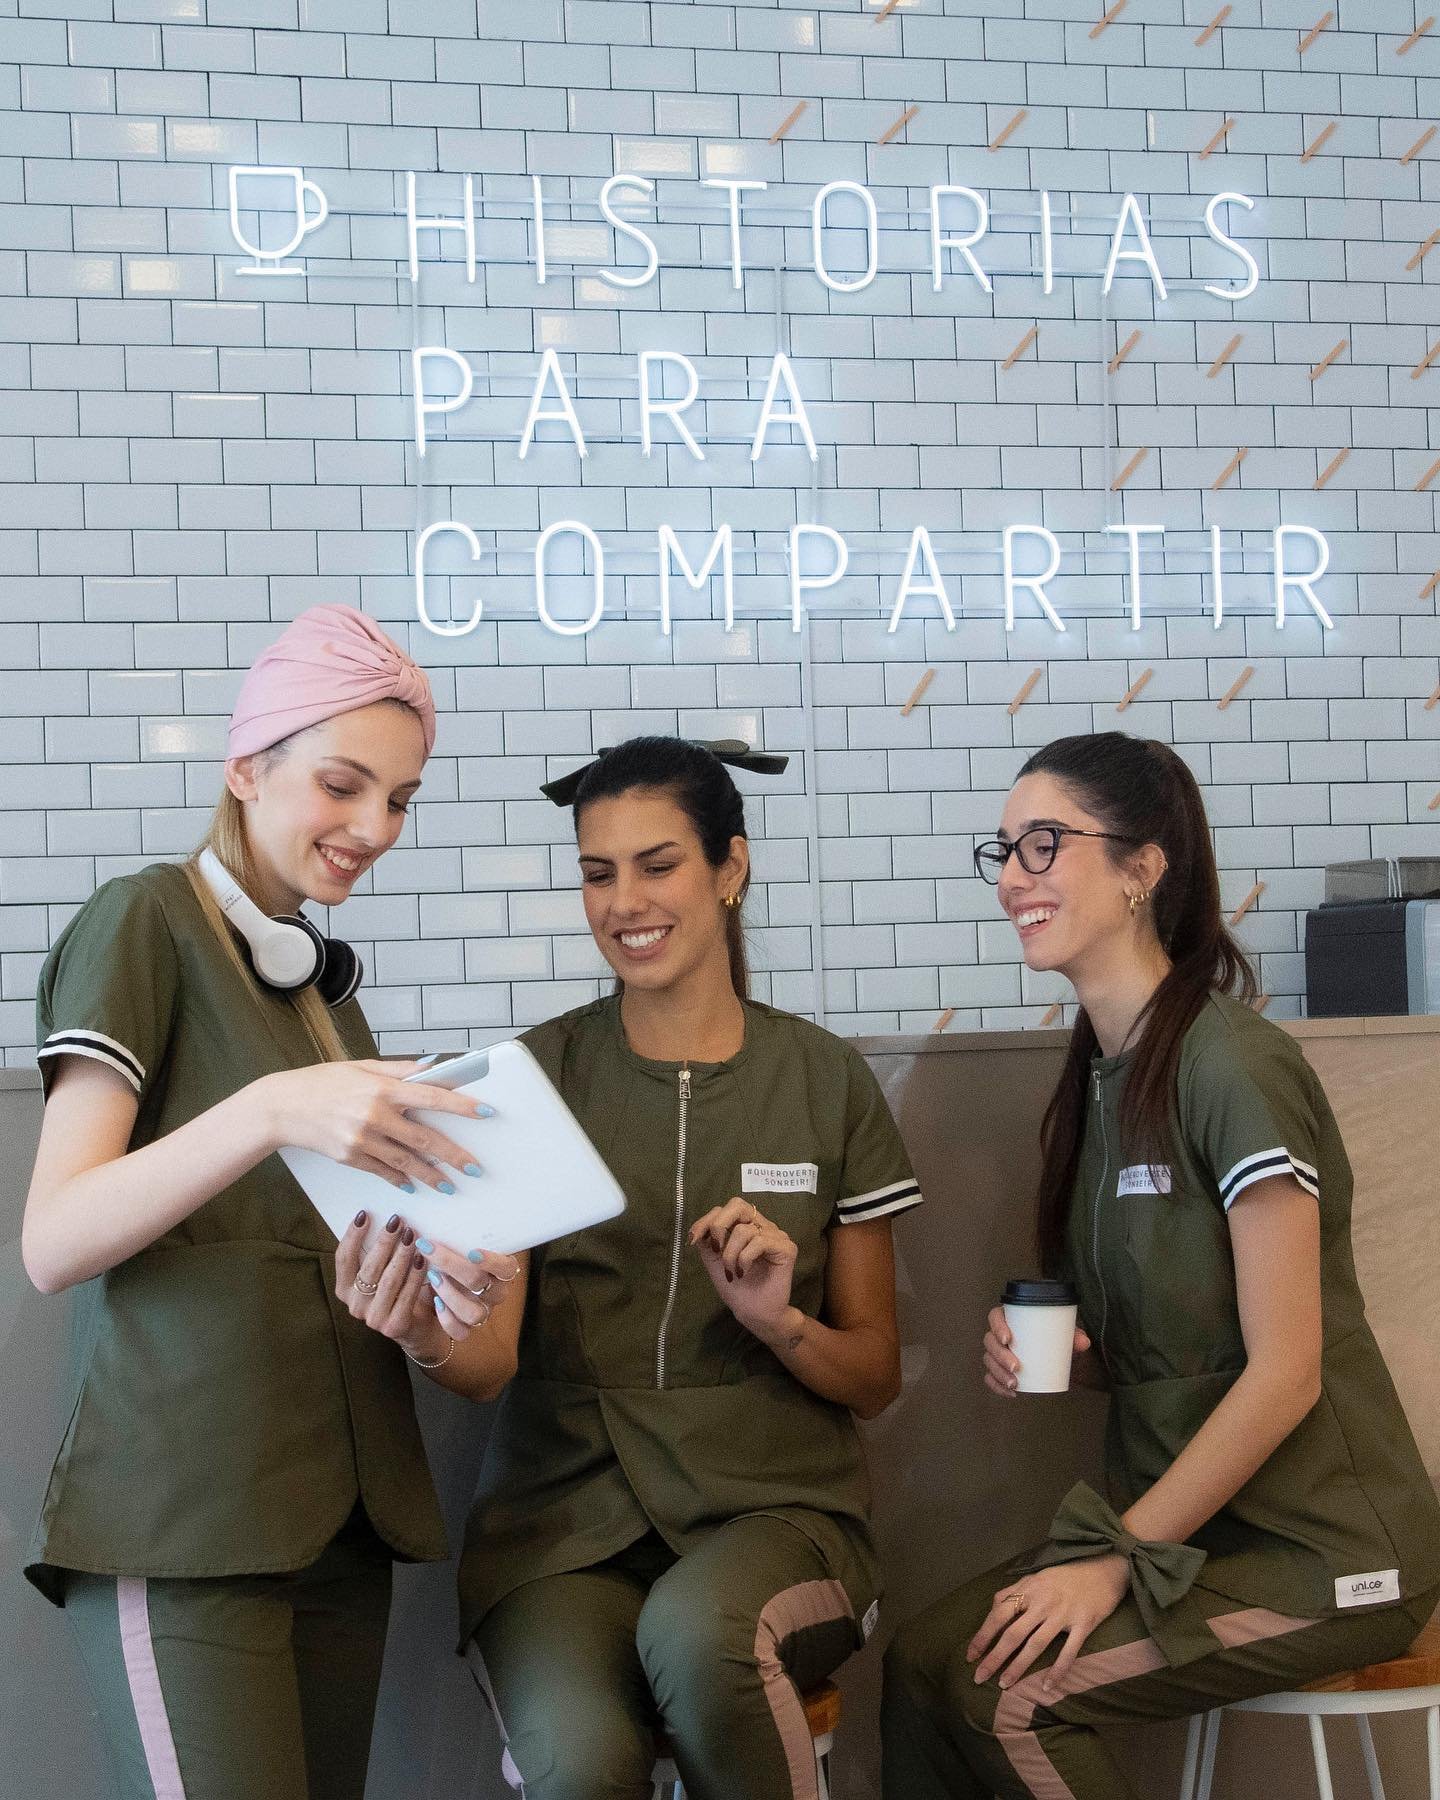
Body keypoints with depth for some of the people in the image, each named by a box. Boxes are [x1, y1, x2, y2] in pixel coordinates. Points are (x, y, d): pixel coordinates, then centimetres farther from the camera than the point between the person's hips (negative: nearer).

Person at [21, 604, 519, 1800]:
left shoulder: (326, 982, 18)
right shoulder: (147, 922, -3)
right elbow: (54, 1243, -14)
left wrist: (421, 1319, 0)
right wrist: (274, 1108, -28)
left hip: (342, 1511, 7)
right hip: (185, 1524, -7)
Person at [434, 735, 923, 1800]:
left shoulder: (826, 1082, 7)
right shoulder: (538, 1074, 6)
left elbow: (875, 1376, 11)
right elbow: (494, 1353, -5)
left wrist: (779, 1321, -11)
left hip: (771, 1509, 1)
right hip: (565, 1515, 0)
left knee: (693, 1632, -35)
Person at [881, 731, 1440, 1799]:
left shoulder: (1232, 1064, -19)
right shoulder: (1099, 1077, 8)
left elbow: (1283, 1372, -19)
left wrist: (1118, 1554, -15)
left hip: (1324, 1549, -7)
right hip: (1189, 1518, 7)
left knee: (1006, 1693, -19)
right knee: (922, 1660, -9)